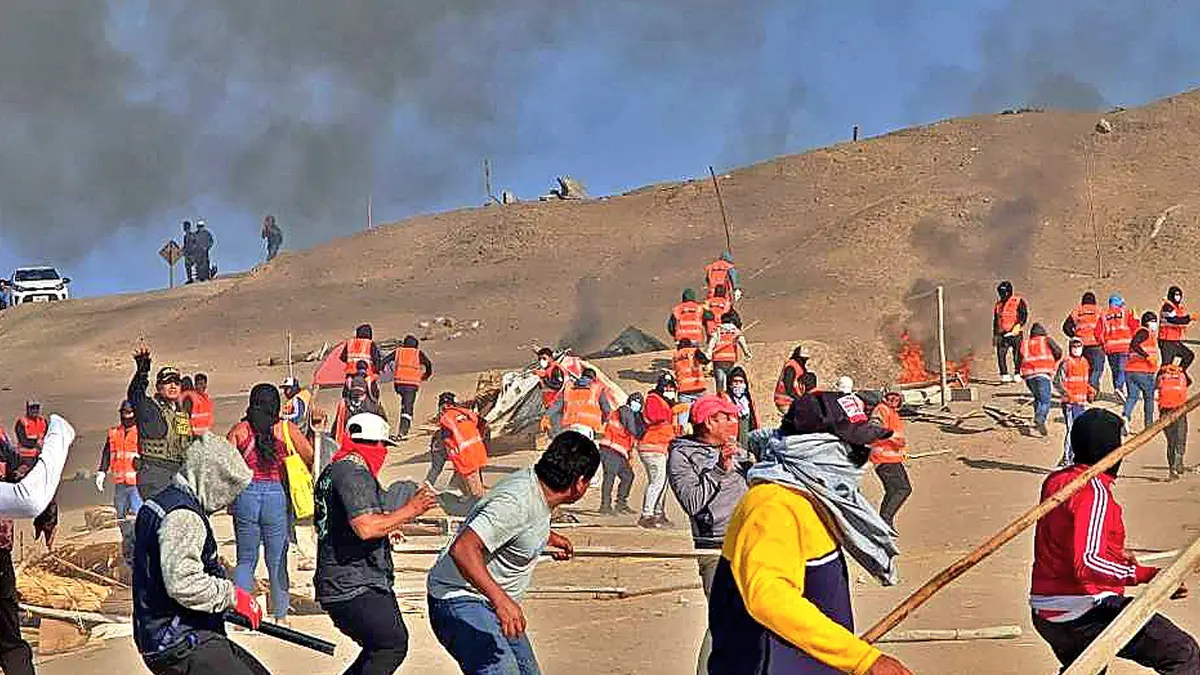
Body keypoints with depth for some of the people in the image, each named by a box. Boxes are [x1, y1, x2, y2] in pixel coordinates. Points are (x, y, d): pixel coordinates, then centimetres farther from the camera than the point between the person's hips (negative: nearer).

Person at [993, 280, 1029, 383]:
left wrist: (1018, 325, -23)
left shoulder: (1018, 301, 1)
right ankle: (1004, 375, -4)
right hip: (1002, 334, 5)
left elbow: (1024, 315, -8)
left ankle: (1017, 374, 6)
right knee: (1000, 353, -8)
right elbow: (995, 320, 24)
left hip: (1015, 333, -5)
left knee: (1017, 354, -2)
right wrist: (994, 334, 22)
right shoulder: (999, 304, 19)